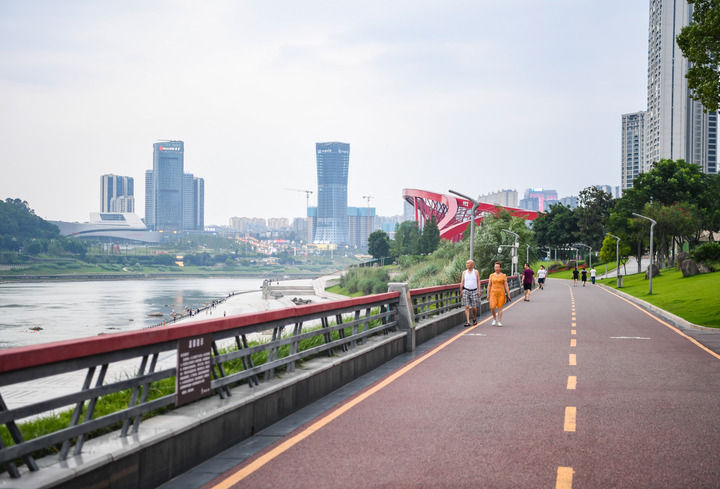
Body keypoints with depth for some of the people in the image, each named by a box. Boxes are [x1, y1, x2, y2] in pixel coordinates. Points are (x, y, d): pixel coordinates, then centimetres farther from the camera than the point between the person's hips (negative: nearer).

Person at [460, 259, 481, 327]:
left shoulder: (476, 272, 3)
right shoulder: (464, 272, 8)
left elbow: (478, 282, 2)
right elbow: (462, 282, 9)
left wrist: (479, 291, -6)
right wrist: (461, 291, 3)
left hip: (474, 291, -1)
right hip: (466, 291, 1)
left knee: (474, 307, 2)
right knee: (467, 307, -7)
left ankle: (474, 319, 26)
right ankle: (467, 322, -9)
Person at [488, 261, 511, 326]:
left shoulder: (503, 276, 1)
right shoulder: (491, 275, 5)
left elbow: (506, 286, 0)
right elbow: (489, 285, 7)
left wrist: (508, 295, -4)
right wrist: (488, 295, 3)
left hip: (501, 293, -1)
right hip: (493, 293, 1)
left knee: (500, 308, -2)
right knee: (492, 307, -8)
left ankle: (499, 322, 3)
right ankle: (494, 318, 18)